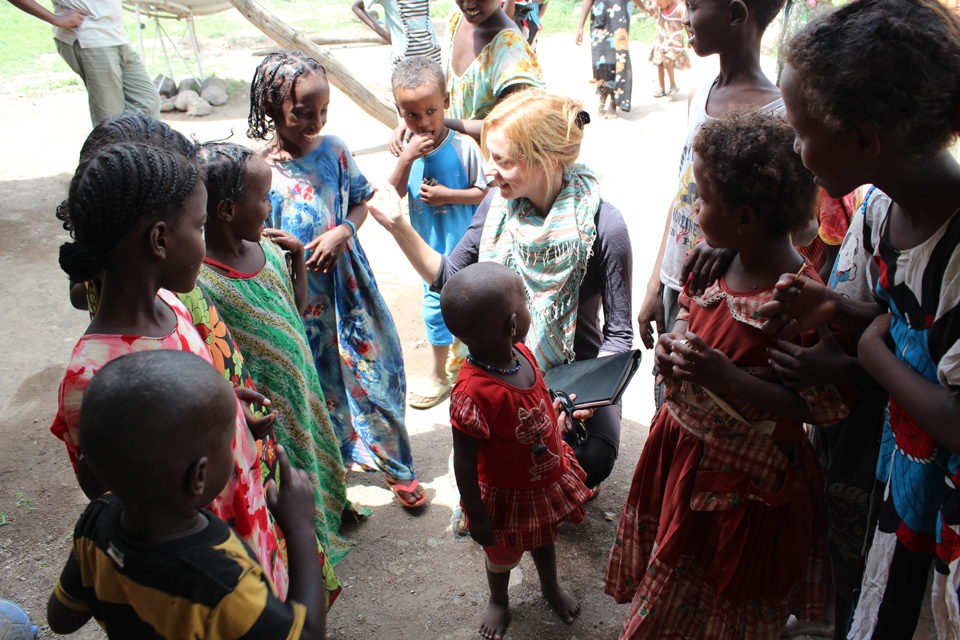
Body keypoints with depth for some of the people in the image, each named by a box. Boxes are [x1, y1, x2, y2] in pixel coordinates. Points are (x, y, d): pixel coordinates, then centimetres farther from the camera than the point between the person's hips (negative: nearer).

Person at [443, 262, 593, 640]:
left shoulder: (520, 353, -17)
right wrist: (476, 516, -21)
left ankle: (550, 586, 62)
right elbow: (465, 462, -30)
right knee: (503, 553, 24)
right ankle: (499, 600, 56)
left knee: (545, 537, 32)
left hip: (548, 477, 6)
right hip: (509, 494, -6)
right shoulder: (474, 392, -41)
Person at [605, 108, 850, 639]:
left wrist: (727, 379, -33)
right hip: (683, 448, 7)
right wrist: (673, 343, -7)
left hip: (743, 479, -7)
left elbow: (817, 407, -25)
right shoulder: (718, 261, -5)